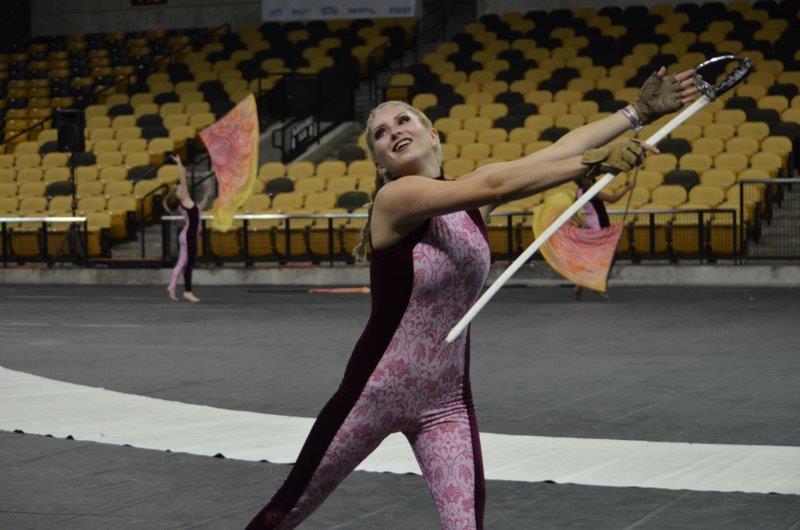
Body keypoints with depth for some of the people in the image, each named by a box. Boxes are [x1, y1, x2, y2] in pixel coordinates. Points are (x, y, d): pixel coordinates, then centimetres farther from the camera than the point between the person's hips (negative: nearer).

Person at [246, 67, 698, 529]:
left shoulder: (471, 197, 0)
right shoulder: (396, 198, -17)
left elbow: (562, 149, -6)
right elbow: (497, 186, -30)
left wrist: (644, 109, -10)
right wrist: (597, 161, -35)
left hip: (448, 402, 4)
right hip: (376, 392, -4)